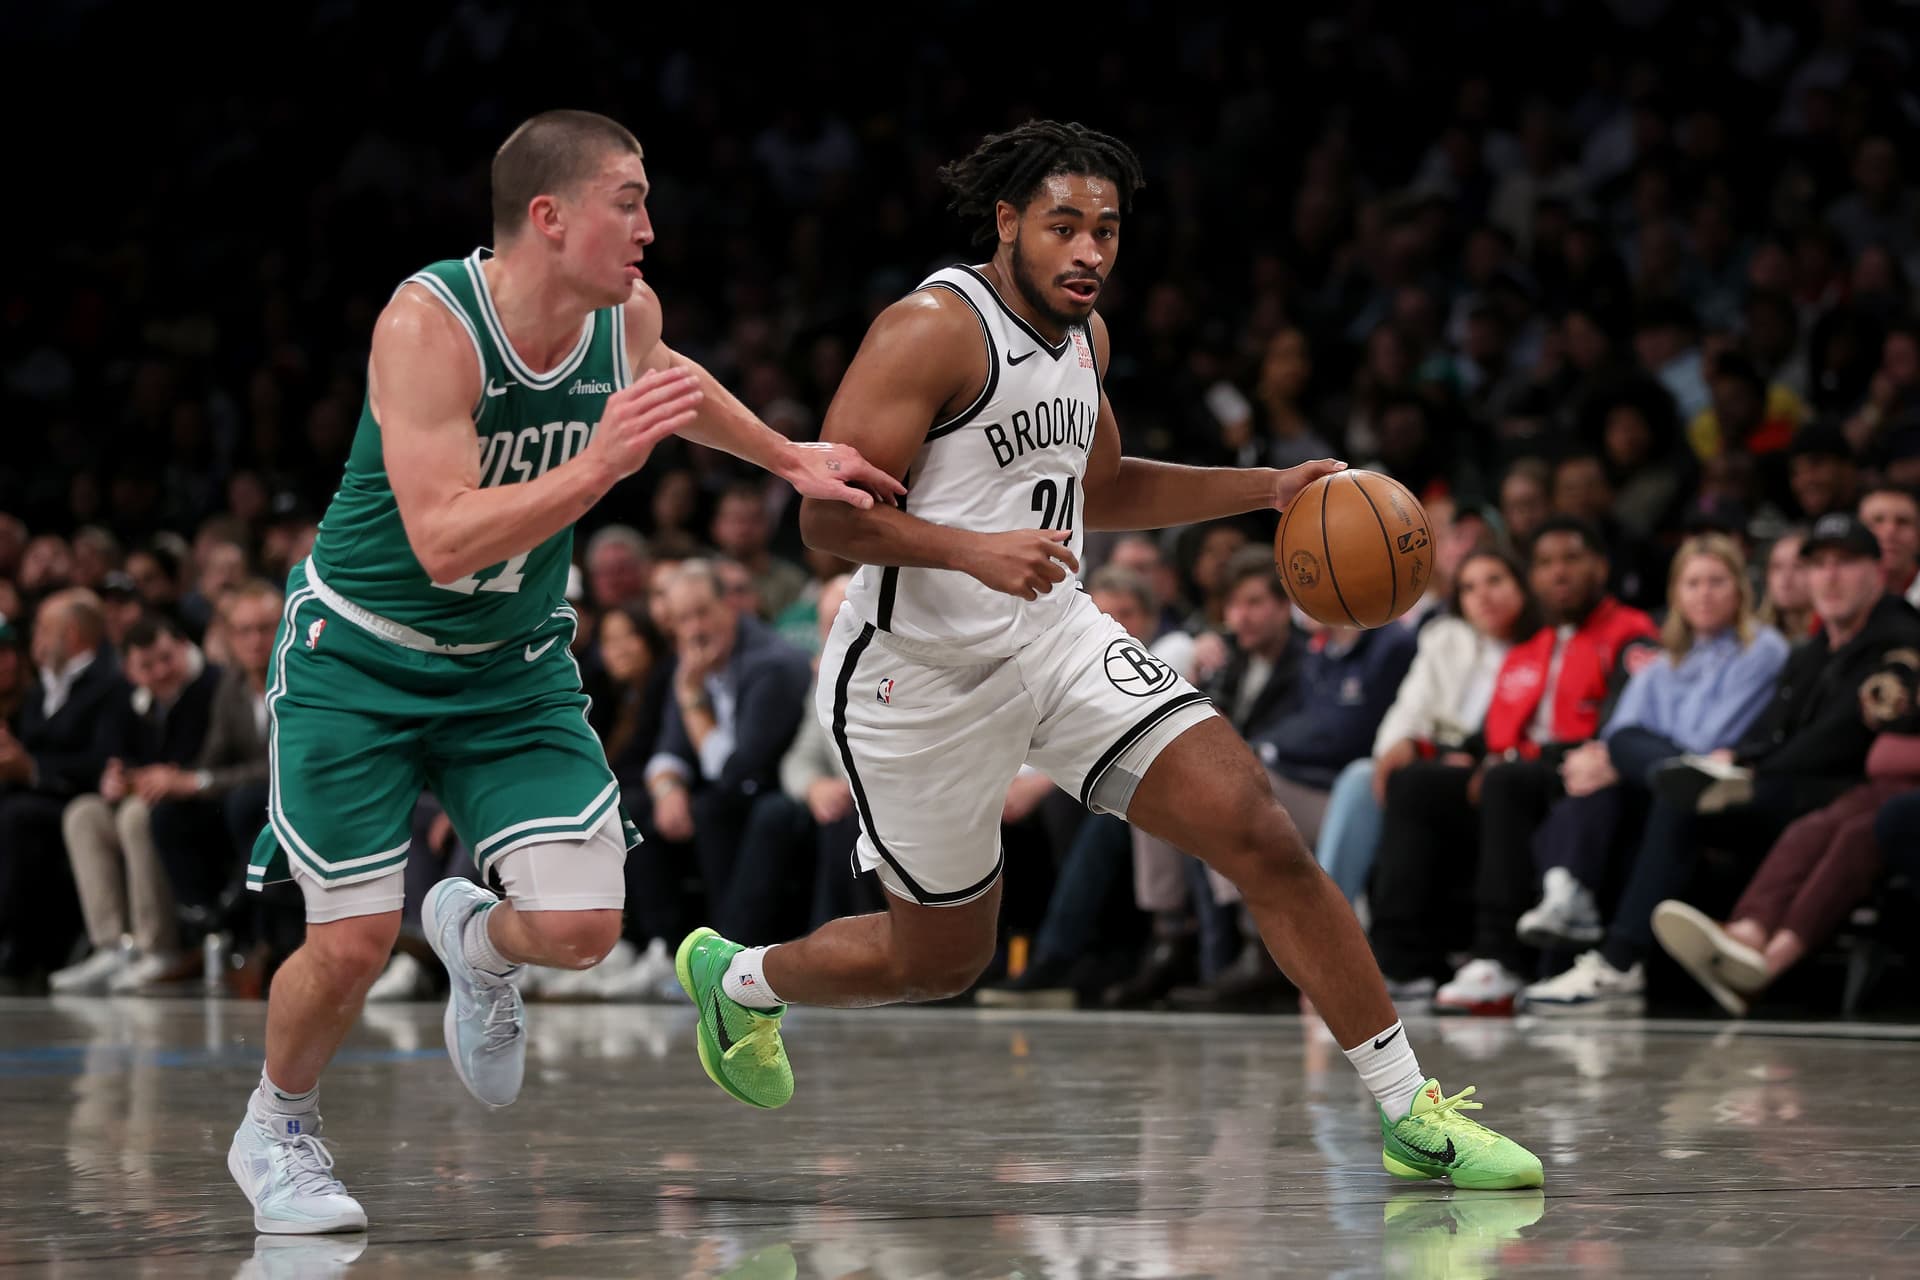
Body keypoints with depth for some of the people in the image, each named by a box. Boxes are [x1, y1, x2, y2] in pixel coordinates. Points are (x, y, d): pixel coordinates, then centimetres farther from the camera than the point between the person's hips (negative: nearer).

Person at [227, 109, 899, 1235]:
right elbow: (443, 540, -35)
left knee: (581, 928, -10)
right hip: (360, 659, -5)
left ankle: (476, 940, 27)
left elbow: (670, 382, 20)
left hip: (515, 666, 5)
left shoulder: (629, 316, -8)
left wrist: (791, 459, 18)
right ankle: (276, 1131, 23)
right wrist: (600, 464, -41)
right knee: (352, 945, -8)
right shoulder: (428, 323, -27)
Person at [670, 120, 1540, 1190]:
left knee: (1262, 834, -11)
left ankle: (1412, 1113, -7)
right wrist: (974, 551, -36)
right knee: (943, 959, 10)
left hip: (1058, 640, 6)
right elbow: (829, 514, -22)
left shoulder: (1084, 335, 8)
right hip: (922, 676, -6)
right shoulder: (933, 330, -18)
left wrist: (1270, 488, 14)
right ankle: (738, 976, 41)